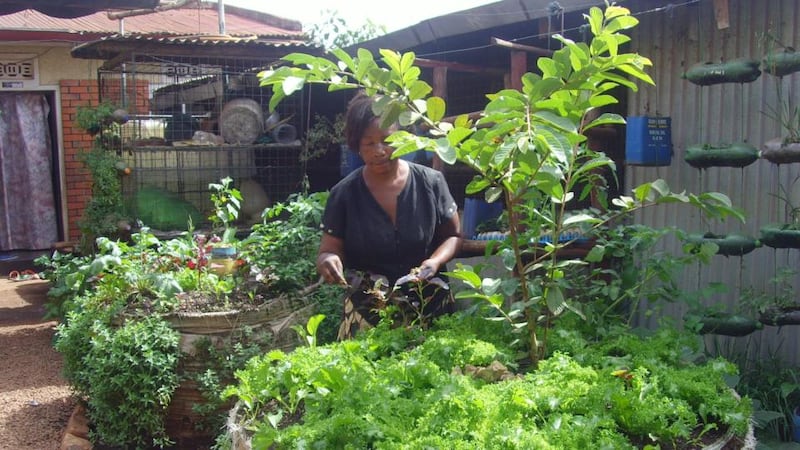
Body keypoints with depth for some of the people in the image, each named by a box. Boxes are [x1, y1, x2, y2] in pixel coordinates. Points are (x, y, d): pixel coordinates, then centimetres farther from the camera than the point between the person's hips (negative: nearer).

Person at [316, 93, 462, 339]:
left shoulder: (431, 182, -6)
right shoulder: (344, 194, -7)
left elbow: (453, 235, 4)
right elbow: (328, 251, -3)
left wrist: (435, 261, -16)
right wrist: (327, 260, -26)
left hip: (430, 306, 1)